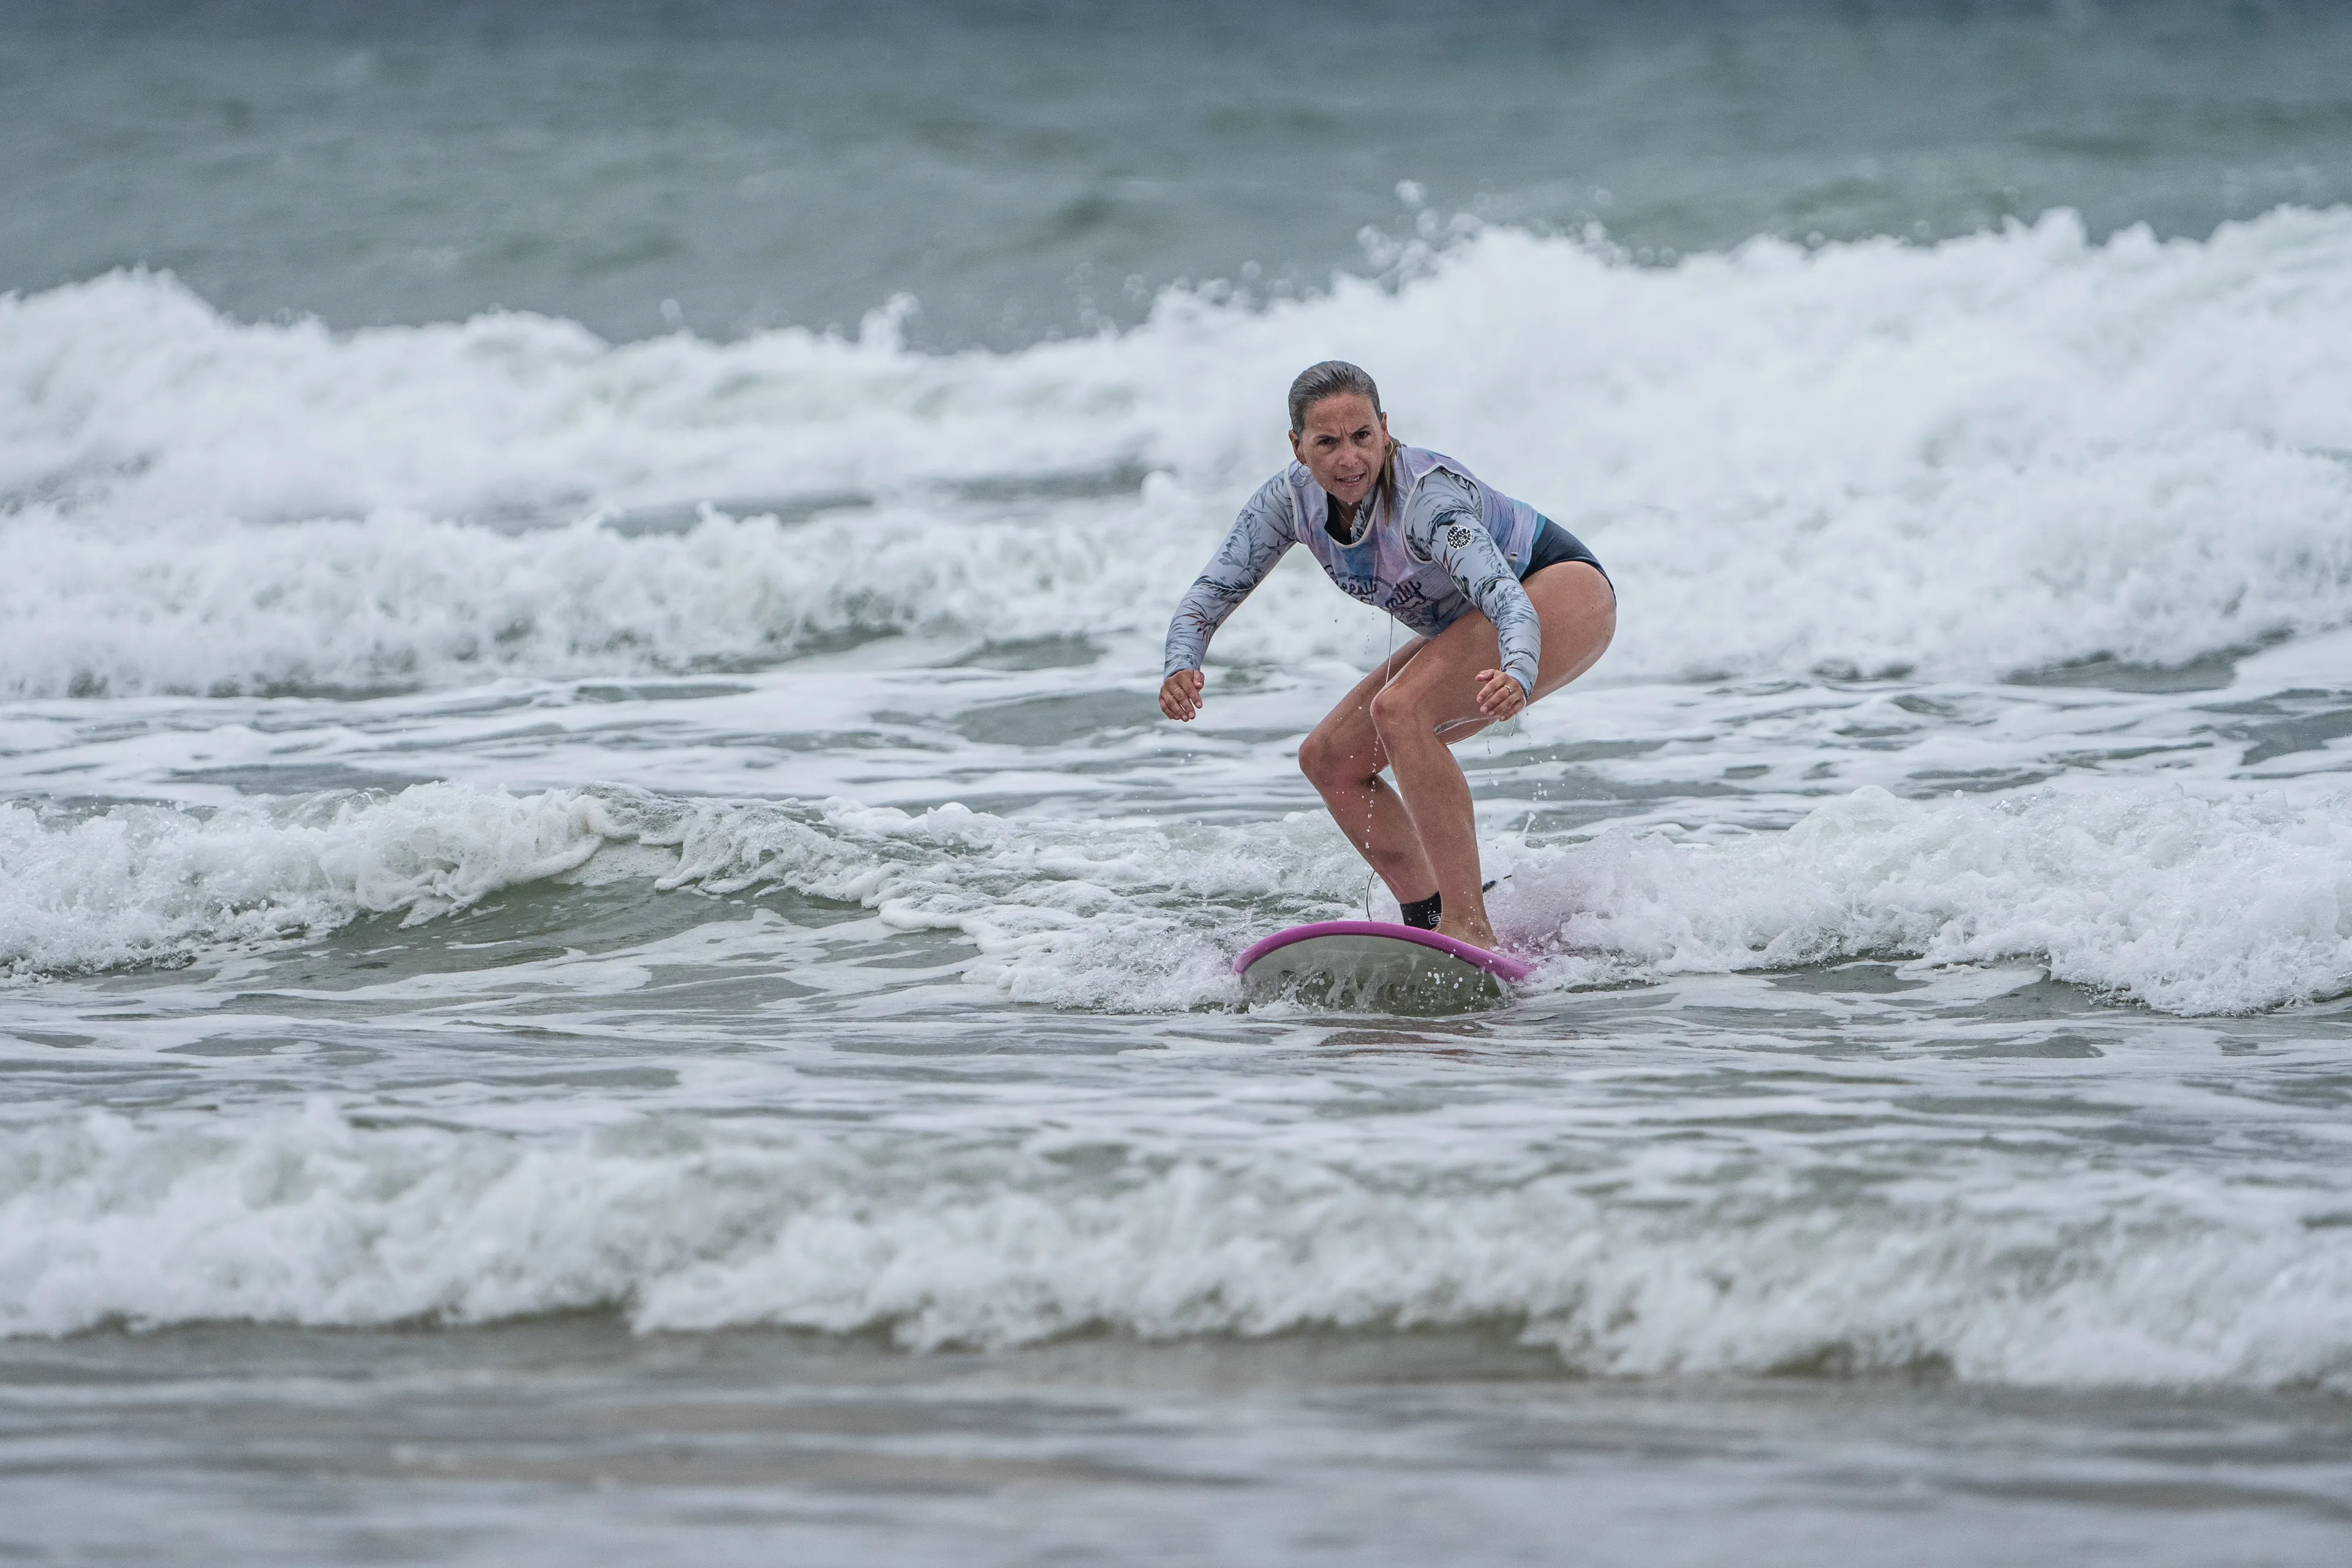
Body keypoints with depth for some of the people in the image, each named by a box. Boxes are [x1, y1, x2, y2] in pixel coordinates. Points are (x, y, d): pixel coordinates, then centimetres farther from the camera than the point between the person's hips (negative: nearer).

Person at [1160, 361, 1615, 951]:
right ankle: (1429, 924, 5)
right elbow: (1212, 591, -13)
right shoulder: (1290, 500, -13)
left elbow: (1506, 594, -46)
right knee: (1330, 759, -1)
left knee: (1400, 708, -31)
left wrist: (1518, 674, -68)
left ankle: (1470, 928, -32)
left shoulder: (1428, 494, -34)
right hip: (1471, 626, 8)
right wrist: (1181, 665, -35)